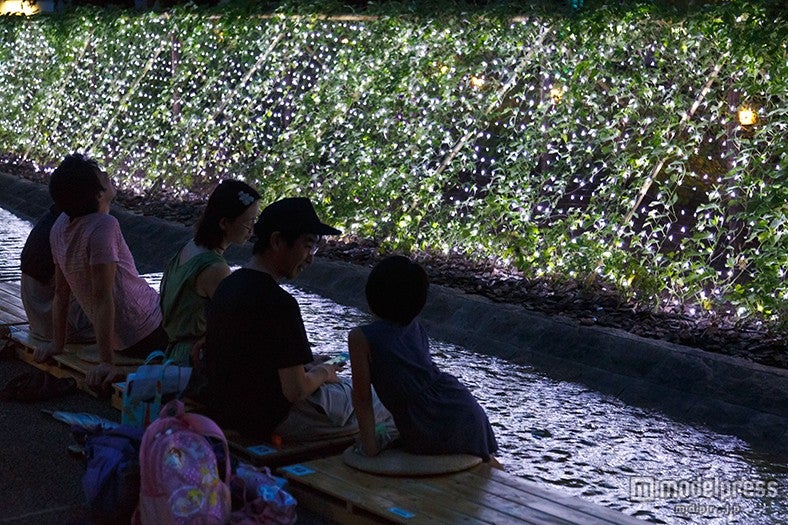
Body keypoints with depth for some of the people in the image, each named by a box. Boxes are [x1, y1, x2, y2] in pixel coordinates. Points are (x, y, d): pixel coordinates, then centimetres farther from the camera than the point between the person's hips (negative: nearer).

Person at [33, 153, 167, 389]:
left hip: (121, 340, 8)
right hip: (148, 336, -8)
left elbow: (60, 291, 5)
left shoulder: (61, 226, -1)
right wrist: (107, 362, -26)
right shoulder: (104, 226, -24)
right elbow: (102, 297, -27)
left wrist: (57, 344, 12)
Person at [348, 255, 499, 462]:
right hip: (465, 412, 5)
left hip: (428, 439, -4)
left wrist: (369, 444, -3)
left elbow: (362, 398, -9)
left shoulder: (361, 338, -11)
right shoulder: (414, 327, 5)